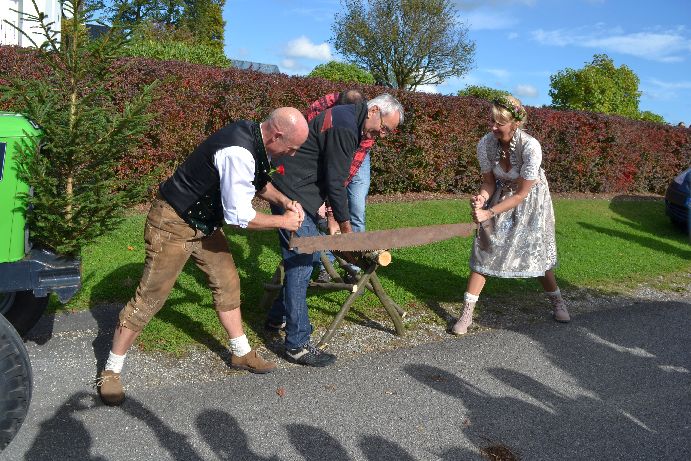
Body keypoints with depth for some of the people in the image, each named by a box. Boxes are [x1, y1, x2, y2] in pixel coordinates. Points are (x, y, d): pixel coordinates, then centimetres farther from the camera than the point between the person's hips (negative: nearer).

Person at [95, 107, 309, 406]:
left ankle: (241, 353, 31)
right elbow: (238, 216, -29)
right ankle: (110, 372, 17)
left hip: (203, 221, 9)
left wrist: (283, 200, 1)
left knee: (227, 283, 14)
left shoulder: (253, 136, -2)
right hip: (174, 223, -9)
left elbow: (258, 181, 17)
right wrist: (282, 222, -16)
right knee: (150, 297, 0)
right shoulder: (238, 152, -32)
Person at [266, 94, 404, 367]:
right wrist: (345, 226, -8)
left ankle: (277, 318, 31)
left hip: (296, 193, 11)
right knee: (300, 264, -9)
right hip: (292, 195, -11)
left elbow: (333, 177, 17)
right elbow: (335, 183, -18)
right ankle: (297, 345, -3)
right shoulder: (344, 127, -19)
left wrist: (333, 215, 14)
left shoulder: (346, 120, 14)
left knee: (301, 259, 17)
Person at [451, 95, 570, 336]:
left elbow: (522, 193, -26)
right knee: (485, 249, -5)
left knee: (537, 250, 6)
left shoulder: (530, 146, -32)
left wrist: (489, 212, -32)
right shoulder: (485, 143, -21)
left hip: (530, 198, -2)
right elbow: (489, 181, -7)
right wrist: (482, 197, -29)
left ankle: (557, 302, 33)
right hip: (501, 196, 3)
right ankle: (467, 313, -2)